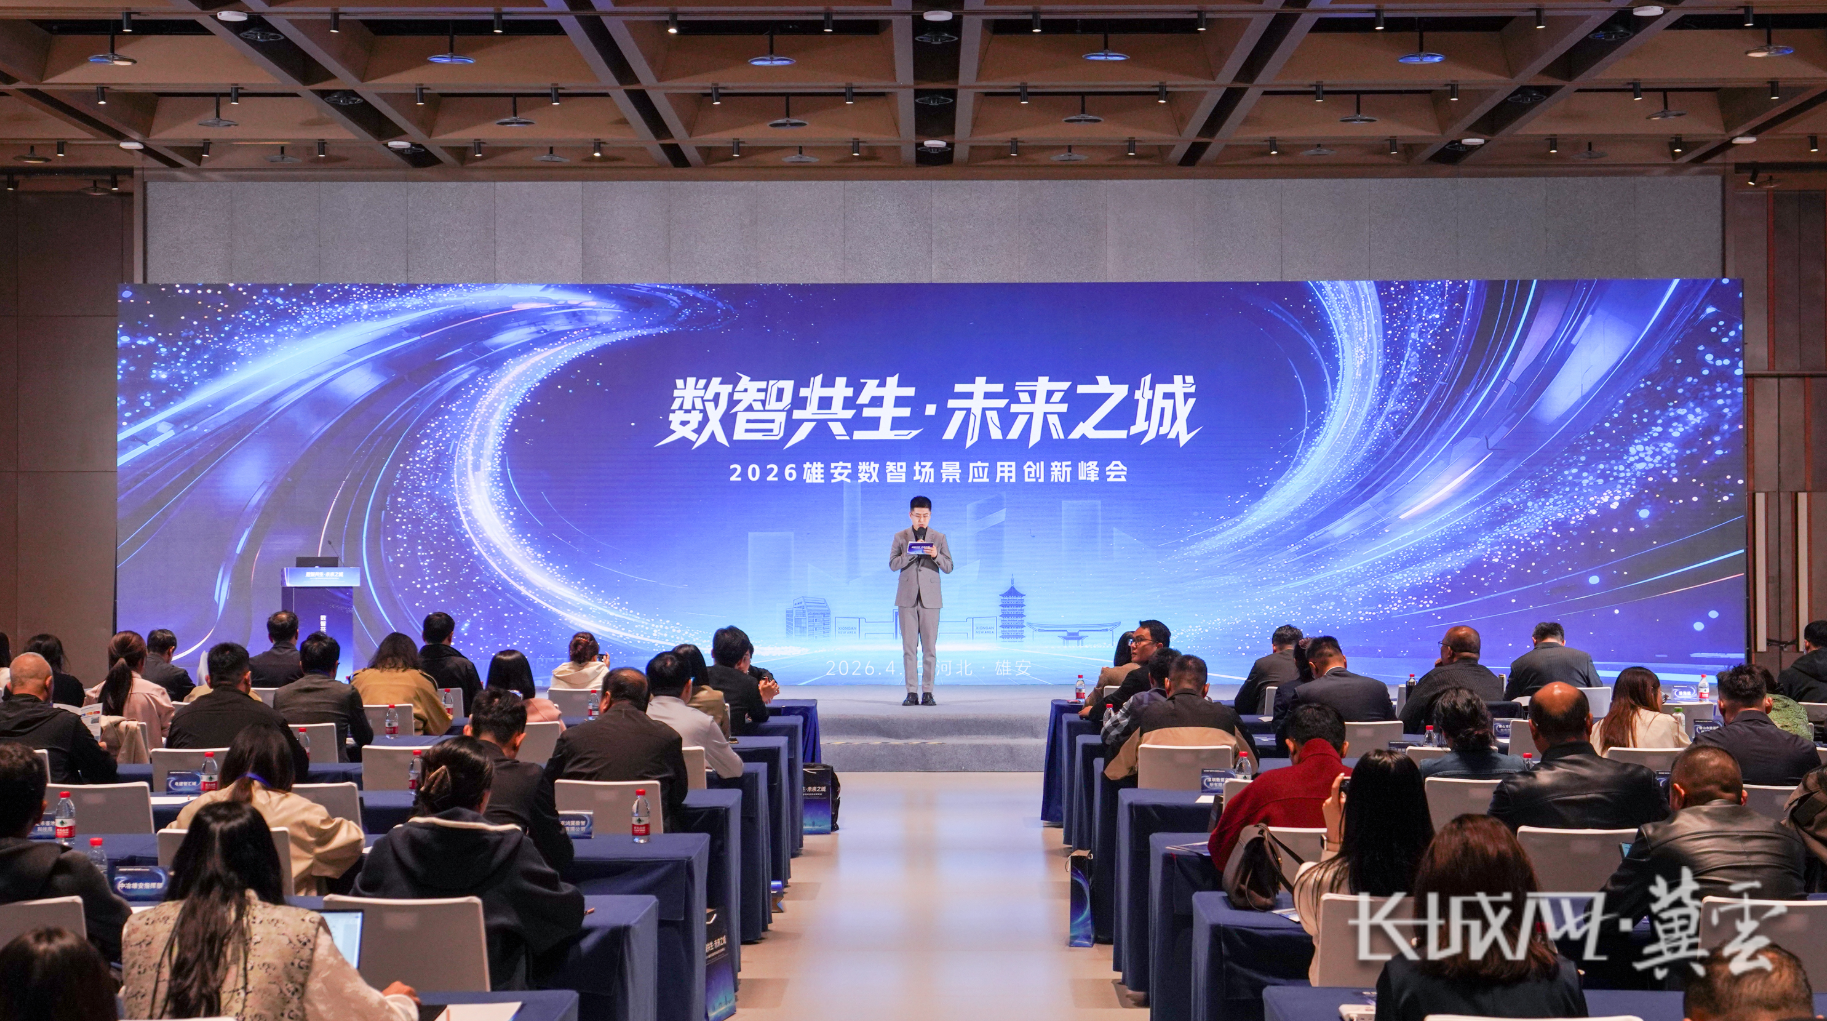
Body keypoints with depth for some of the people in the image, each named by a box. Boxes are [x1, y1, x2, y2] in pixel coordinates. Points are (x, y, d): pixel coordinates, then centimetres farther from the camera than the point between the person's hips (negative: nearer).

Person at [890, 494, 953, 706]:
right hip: (907, 598, 0)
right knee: (908, 647, -1)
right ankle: (911, 692, 1)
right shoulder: (900, 537, 7)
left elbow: (948, 567, 3)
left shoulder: (939, 537, 7)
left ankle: (927, 692, 2)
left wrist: (936, 556, -16)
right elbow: (893, 564, -3)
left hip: (930, 599, 0)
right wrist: (912, 551, -16)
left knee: (930, 647, -1)